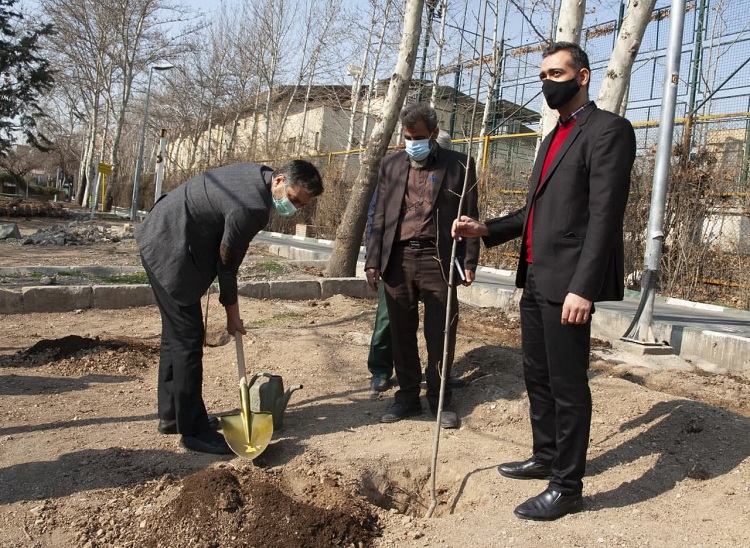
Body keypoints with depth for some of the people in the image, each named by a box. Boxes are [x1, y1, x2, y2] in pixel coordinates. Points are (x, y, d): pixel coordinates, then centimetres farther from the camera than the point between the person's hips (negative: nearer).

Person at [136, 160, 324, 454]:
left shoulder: (258, 174, 2)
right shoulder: (252, 207, -27)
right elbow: (226, 261, -14)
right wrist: (232, 311, 0)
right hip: (172, 251, -11)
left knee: (176, 334, 16)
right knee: (188, 339, -6)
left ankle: (172, 416, 29)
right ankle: (193, 430, 4)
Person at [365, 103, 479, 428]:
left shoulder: (458, 165, 4)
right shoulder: (391, 165, 13)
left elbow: (469, 216, 4)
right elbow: (380, 216, 12)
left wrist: (469, 262, -3)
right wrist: (373, 261, 6)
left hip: (437, 259, -3)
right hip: (398, 259, 3)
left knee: (440, 334, 3)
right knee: (401, 333, 9)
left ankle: (440, 399, 19)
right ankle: (407, 395, 24)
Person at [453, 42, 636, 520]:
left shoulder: (608, 130, -7)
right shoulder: (555, 137, 21)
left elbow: (605, 216, -17)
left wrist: (583, 287, -23)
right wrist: (486, 229, 9)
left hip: (566, 282, -9)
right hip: (535, 277, 9)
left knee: (567, 384, 0)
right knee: (538, 376, 17)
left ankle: (567, 486, 15)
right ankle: (545, 458, 34)